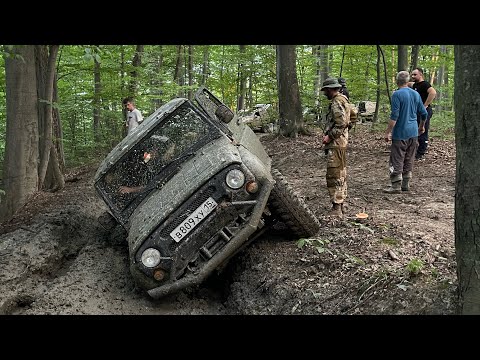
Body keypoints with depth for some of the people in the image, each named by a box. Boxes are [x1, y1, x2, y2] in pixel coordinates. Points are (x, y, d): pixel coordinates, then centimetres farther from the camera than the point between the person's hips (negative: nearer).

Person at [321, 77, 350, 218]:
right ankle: (340, 205, 24)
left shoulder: (336, 103, -15)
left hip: (335, 144, -11)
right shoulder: (341, 100, 18)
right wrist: (328, 134, 14)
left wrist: (329, 136, -18)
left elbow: (341, 123, -25)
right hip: (340, 143, 11)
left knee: (334, 176, -10)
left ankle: (336, 209, -8)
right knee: (340, 175, 15)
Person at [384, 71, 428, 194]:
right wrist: (421, 126, 31)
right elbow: (423, 113, 15)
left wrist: (388, 132, -14)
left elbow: (394, 116, -18)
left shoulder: (397, 94, -12)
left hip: (400, 133, -6)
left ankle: (396, 186, -4)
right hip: (413, 133, 7)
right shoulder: (415, 94, 8)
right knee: (409, 160, 13)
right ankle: (406, 184, 19)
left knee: (397, 160, -3)